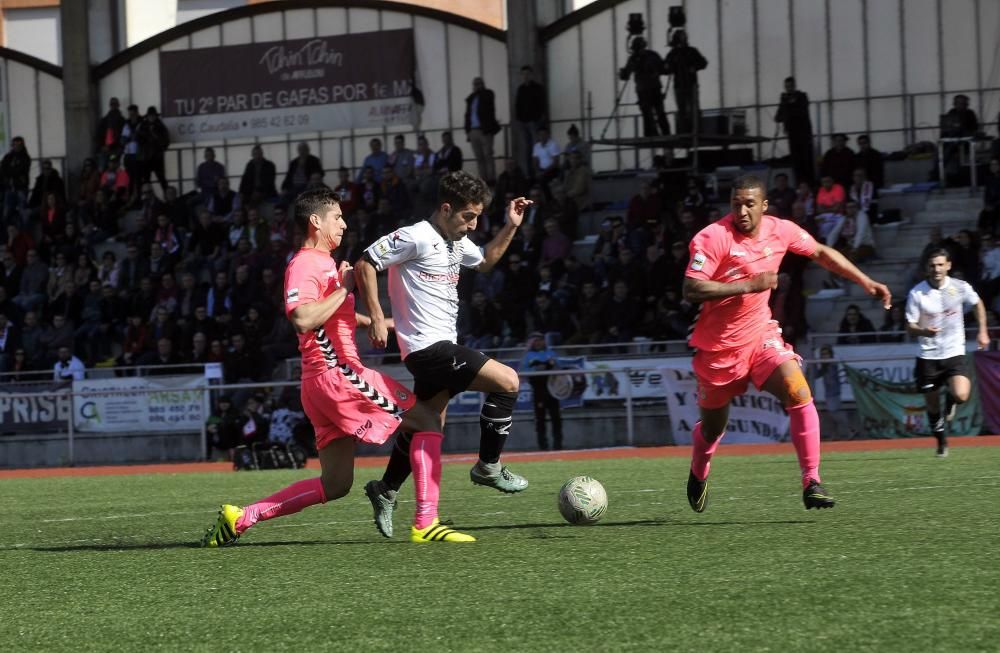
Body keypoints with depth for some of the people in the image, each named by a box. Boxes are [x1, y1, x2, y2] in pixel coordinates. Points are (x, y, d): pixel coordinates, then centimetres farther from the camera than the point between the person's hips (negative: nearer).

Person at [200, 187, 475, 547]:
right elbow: (303, 319, -27)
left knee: (335, 484, 9)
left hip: (325, 380, 10)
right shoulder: (305, 266, -9)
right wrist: (344, 288, -17)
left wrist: (383, 322, 35)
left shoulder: (324, 264, 23)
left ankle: (240, 517, 7)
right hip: (336, 373, -10)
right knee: (427, 421, -6)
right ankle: (426, 523, -15)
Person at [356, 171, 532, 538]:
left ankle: (386, 492, 28)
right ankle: (488, 467, -3)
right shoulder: (417, 238, -14)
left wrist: (511, 228, 19)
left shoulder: (457, 242, 13)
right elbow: (366, 264, -14)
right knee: (507, 382, -14)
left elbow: (485, 262, 33)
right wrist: (377, 319, -16)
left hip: (440, 347, 10)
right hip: (428, 347, -10)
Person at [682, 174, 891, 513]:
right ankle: (698, 474, 46)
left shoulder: (780, 231, -4)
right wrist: (747, 285, -29)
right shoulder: (712, 238, -19)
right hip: (718, 346, -3)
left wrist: (866, 282, 13)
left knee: (799, 393, -22)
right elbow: (691, 289, -28)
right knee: (712, 428, 12)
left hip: (760, 336, 3)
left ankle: (811, 483, -20)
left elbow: (821, 253, 14)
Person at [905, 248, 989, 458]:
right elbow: (910, 327, -6)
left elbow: (978, 304, 17)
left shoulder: (960, 287, -4)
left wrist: (983, 332, 13)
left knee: (961, 395, -22)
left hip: (954, 353, 0)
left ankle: (949, 399, 16)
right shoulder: (917, 293, -8)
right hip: (928, 356, 0)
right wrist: (924, 331, -27)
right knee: (932, 406, 3)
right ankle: (942, 443, 26)